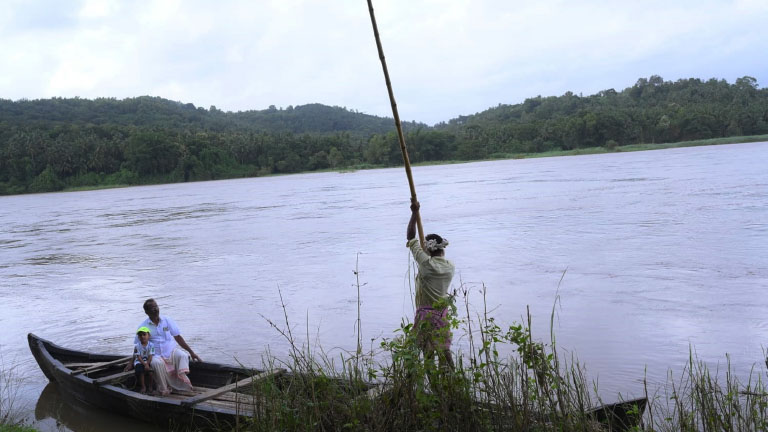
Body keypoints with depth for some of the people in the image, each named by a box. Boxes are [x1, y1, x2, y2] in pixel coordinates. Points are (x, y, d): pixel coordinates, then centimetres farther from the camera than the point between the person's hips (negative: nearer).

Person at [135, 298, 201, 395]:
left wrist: (192, 353, 4)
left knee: (183, 355, -29)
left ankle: (182, 377, -45)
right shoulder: (143, 326, 1)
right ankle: (163, 389, -25)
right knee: (156, 362, -35)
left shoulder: (167, 321, 6)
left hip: (172, 351, 2)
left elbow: (178, 337, 8)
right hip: (157, 355, -2)